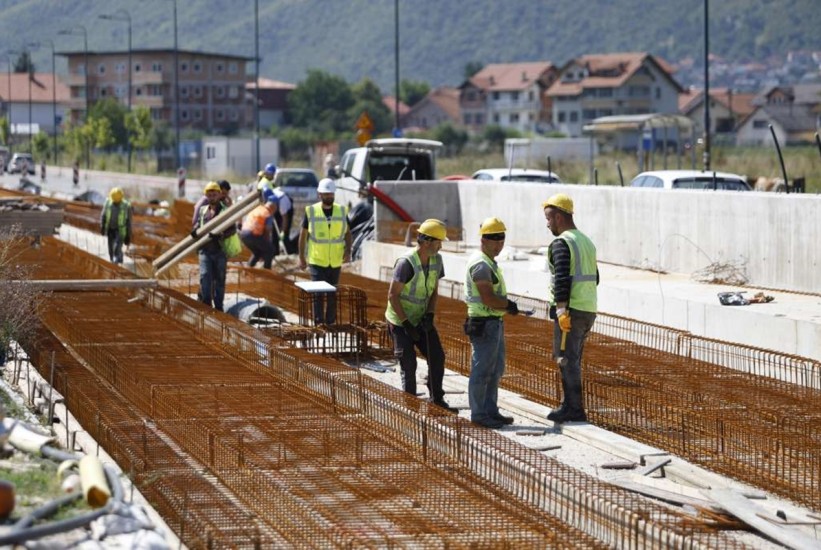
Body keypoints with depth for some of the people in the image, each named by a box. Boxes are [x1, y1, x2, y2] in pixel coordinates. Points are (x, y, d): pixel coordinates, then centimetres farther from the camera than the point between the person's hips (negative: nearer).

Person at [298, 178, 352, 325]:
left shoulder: (341, 211, 1)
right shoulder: (311, 211, -6)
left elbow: (348, 232, 11)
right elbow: (303, 235, 2)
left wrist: (348, 250, -5)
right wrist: (302, 258, 1)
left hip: (335, 262, 3)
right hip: (317, 261, -3)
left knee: (332, 295, 11)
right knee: (318, 295, -8)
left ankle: (330, 323, 22)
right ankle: (318, 325, -4)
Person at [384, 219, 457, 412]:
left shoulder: (436, 260, -2)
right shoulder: (406, 263, -23)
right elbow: (392, 295, -21)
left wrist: (430, 315, -7)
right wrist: (407, 324, -20)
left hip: (421, 319, 6)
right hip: (400, 321, -6)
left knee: (437, 356, -1)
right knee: (409, 364, -6)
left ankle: (437, 400, 9)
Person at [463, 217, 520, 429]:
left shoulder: (490, 262, 16)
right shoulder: (481, 264, -17)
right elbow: (488, 299, -22)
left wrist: (507, 305, 3)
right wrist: (509, 305, -7)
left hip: (495, 323, 11)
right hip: (483, 324, -11)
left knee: (495, 370, 15)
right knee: (482, 371, -5)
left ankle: (490, 411, 22)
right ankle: (478, 414, 0)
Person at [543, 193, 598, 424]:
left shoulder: (561, 243, -12)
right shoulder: (586, 242, 17)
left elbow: (562, 279, -21)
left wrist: (561, 310, -22)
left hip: (570, 311, -9)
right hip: (588, 310, 9)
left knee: (567, 360, -5)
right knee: (573, 359, 15)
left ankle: (574, 409, -6)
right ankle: (570, 405, 19)